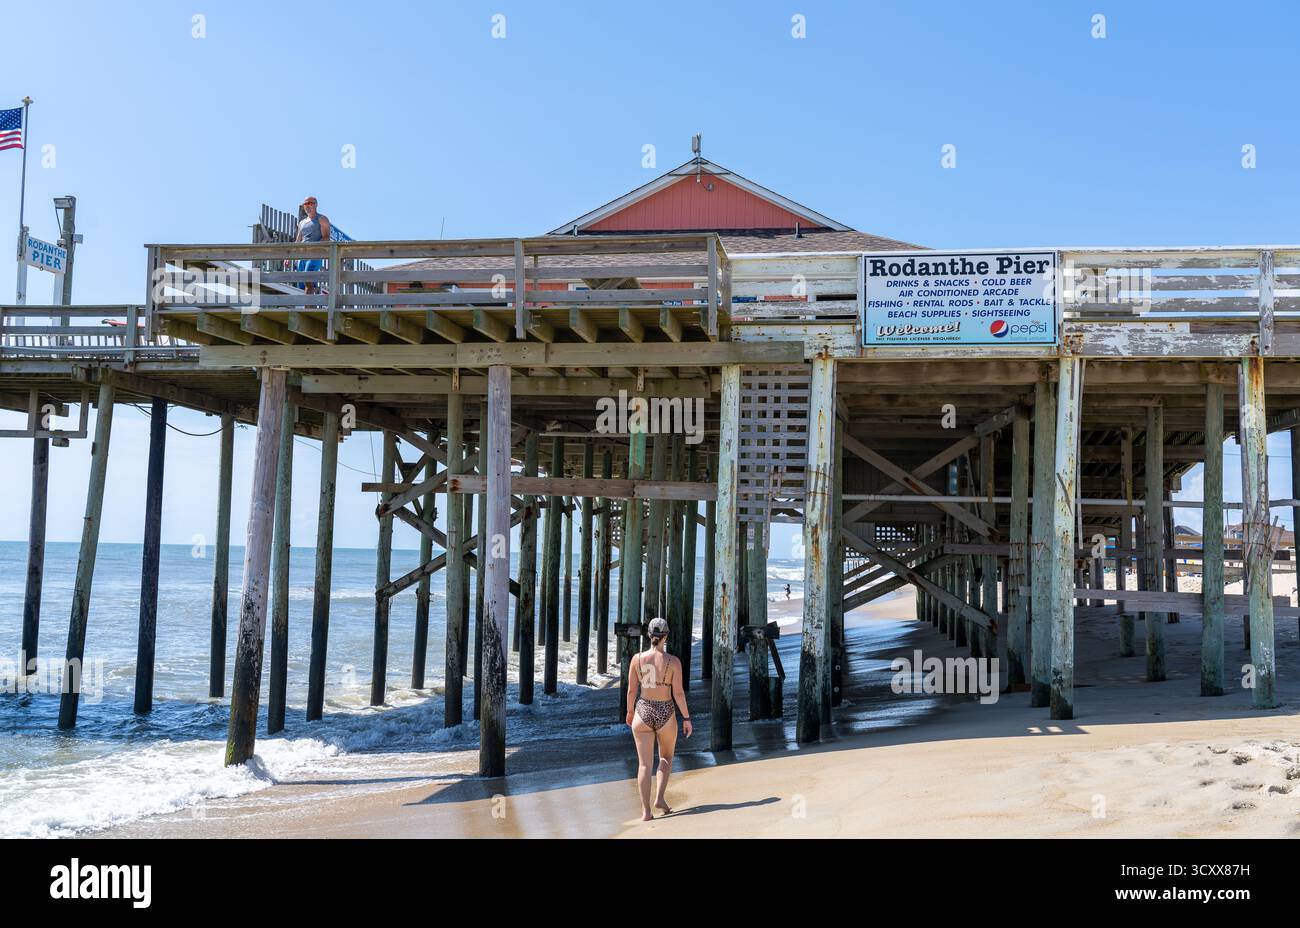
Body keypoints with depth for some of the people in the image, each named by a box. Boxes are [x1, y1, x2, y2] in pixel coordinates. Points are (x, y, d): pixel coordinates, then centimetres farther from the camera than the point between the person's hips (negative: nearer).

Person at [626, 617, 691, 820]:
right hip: (666, 714, -1)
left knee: (644, 764, 5)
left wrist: (630, 711, 16)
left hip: (643, 712, 1)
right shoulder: (673, 662, -10)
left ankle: (646, 811, 1)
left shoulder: (637, 658, -5)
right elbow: (678, 693, -10)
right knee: (666, 757, 23)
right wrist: (686, 718, -1)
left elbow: (631, 690, 0)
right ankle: (659, 797, 7)